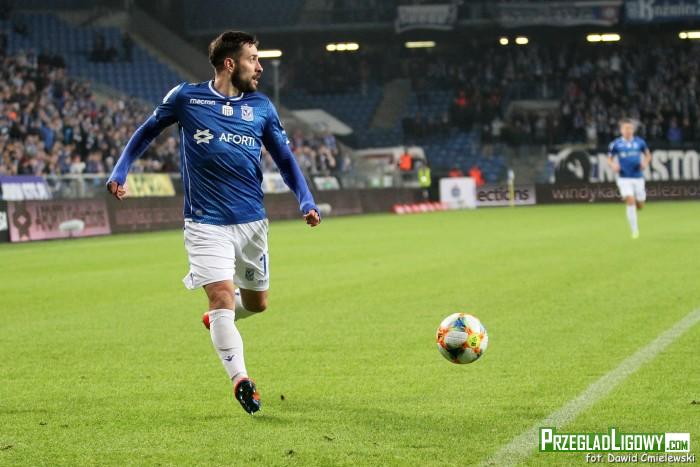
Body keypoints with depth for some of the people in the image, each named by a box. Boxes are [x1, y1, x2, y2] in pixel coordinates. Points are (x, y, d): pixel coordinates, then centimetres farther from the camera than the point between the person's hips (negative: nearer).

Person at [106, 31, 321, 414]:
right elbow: (147, 132, 11)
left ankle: (216, 319, 46)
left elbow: (285, 159, 10)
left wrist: (306, 202, -4)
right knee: (222, 296, -19)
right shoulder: (185, 97, -3)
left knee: (256, 303, 14)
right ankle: (240, 381, -20)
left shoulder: (261, 107, 5)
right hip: (206, 223, -4)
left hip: (252, 222, 4)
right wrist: (119, 173, 0)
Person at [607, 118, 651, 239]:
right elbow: (609, 159, 7)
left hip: (638, 177, 2)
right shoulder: (616, 144, -2)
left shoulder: (639, 142, 1)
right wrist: (613, 165, -15)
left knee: (640, 205, 7)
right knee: (630, 201, -18)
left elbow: (648, 155, 14)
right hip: (624, 178, -2)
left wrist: (645, 163, -7)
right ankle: (635, 230, -10)